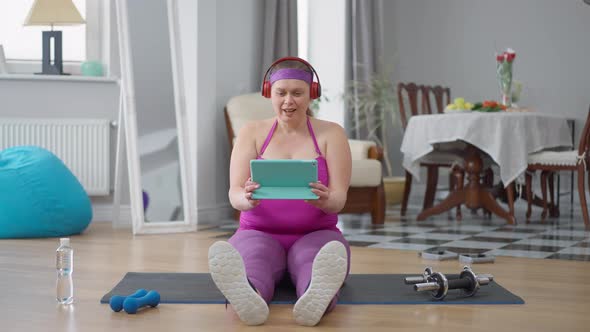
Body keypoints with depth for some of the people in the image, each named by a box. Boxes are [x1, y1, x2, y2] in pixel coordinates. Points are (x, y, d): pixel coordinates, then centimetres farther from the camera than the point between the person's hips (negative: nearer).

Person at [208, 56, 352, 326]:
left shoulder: (331, 134, 3)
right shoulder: (252, 132, 5)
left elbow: (339, 199, -7)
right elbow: (235, 194, -7)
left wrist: (324, 200, -33)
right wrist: (248, 199, -33)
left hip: (314, 235, 0)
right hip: (259, 233, 0)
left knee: (324, 257, -37)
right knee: (249, 260, -36)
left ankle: (317, 298, -71)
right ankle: (248, 296, -70)